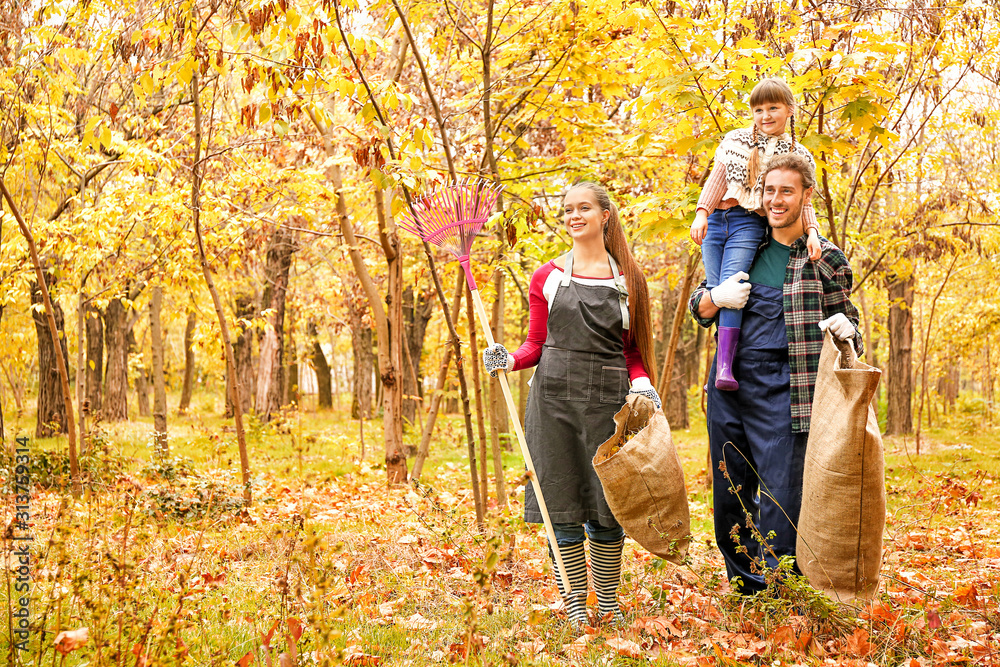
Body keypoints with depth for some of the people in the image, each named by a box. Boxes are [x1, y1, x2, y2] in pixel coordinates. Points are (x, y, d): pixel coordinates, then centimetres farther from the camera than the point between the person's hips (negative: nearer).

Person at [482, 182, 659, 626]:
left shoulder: (628, 278, 9)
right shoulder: (547, 277, 9)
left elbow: (632, 350, 11)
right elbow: (537, 343, 11)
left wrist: (641, 384, -7)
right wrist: (509, 360, -8)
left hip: (609, 399, 0)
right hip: (555, 395, 0)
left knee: (606, 509, 2)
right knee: (562, 505, 1)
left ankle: (609, 606, 16)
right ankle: (574, 606, 13)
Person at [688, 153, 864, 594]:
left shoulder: (825, 258, 3)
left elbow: (845, 320, 10)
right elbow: (699, 309, 19)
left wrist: (847, 329, -14)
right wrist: (716, 297, -4)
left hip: (780, 391, -4)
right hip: (728, 384, 5)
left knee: (780, 502, -8)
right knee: (729, 493, 11)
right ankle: (745, 591, 26)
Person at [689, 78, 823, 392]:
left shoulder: (798, 155, 11)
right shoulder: (734, 140, 17)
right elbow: (716, 179, 13)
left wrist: (812, 231, -10)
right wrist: (702, 213, -3)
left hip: (749, 224, -3)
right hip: (715, 223, 3)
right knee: (715, 292, -7)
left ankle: (725, 367, -30)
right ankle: (717, 364, 0)